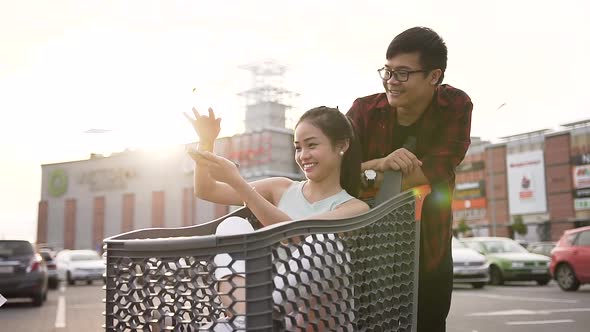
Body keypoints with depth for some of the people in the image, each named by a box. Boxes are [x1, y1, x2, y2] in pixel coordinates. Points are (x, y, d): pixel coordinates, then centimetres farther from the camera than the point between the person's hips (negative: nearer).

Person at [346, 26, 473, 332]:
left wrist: (368, 177, -21)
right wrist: (378, 163, -34)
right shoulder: (365, 110, -9)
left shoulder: (456, 107, -10)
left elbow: (438, 172, -20)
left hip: (429, 252, 0)